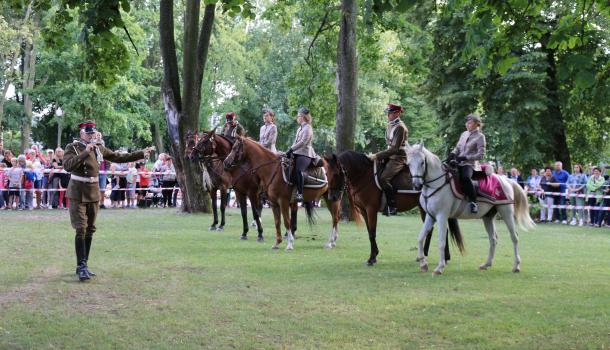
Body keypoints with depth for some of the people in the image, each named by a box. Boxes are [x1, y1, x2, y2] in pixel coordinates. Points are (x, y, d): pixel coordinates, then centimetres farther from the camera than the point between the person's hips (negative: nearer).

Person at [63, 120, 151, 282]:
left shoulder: (98, 148, 9)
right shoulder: (72, 147, -7)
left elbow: (118, 157, 15)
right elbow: (67, 165, -23)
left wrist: (141, 154, 13)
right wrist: (85, 152, -29)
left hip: (94, 193, 6)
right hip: (78, 194, -6)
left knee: (90, 230, 7)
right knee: (81, 229, -12)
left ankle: (82, 266, 15)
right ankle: (82, 266, -13)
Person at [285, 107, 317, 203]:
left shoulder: (307, 128, -8)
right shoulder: (300, 128, 22)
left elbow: (302, 142, -17)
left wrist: (291, 149, -19)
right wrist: (291, 150, 8)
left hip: (305, 154, -10)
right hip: (297, 153, 10)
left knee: (298, 170, -31)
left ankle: (300, 194, -37)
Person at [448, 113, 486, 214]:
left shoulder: (480, 137, -3)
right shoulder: (464, 134, 16)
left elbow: (480, 155, -9)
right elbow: (458, 148, 20)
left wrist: (465, 157, -18)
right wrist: (453, 153, -3)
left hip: (470, 164, -8)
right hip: (458, 163, 8)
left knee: (465, 177, -37)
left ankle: (473, 202, -30)